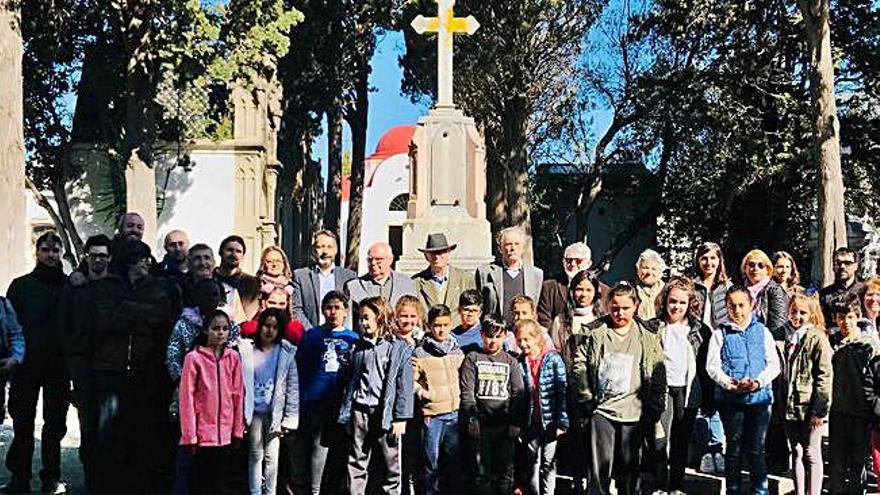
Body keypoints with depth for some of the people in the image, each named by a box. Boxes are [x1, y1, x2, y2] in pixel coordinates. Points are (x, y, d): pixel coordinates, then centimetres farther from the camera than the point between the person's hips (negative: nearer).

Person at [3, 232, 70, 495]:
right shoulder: (21, 285, 9)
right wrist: (10, 355, -4)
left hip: (59, 365, -1)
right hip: (26, 364, 1)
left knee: (55, 423, 4)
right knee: (22, 423, 4)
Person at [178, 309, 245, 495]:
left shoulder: (233, 358, 4)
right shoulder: (194, 358, -7)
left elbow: (238, 395, 7)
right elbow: (187, 398, -7)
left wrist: (238, 430, 6)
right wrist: (190, 435, -9)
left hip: (225, 434, 3)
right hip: (203, 433, -3)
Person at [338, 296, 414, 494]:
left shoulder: (399, 348, -1)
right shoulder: (358, 347, 14)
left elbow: (404, 386, -5)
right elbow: (350, 381, 14)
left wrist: (401, 418, -10)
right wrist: (346, 413, 8)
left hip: (385, 414, -4)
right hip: (359, 412, 4)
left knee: (390, 464, 2)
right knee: (356, 464, 7)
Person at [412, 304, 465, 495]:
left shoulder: (458, 351, 8)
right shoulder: (419, 354, -5)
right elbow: (410, 381, -3)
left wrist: (461, 397, 8)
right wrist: (423, 394, -16)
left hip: (454, 413, 4)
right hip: (432, 414, -4)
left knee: (453, 458, 11)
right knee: (432, 460, 3)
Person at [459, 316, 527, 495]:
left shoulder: (511, 362, 12)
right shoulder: (472, 359, 6)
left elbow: (518, 394, 6)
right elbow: (467, 392, -1)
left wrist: (516, 423, -2)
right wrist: (471, 419, -10)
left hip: (504, 425, 2)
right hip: (479, 425, -2)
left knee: (505, 470, 4)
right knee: (480, 472, 0)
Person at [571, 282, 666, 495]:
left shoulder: (648, 337, 5)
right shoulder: (594, 333, 2)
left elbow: (659, 376, 6)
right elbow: (579, 368, 3)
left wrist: (654, 410, 0)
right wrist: (585, 400, -3)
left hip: (633, 412, 1)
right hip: (600, 409, -1)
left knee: (629, 468, 9)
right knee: (600, 466, -4)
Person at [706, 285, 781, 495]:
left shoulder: (762, 331, 8)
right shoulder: (720, 333, 3)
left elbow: (774, 364, 3)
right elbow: (712, 365, -3)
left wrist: (758, 381, -14)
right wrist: (730, 384, -18)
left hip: (760, 397, 1)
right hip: (730, 399, -1)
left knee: (756, 448, 5)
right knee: (734, 447, 8)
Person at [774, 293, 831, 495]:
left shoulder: (817, 338, -9)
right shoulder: (781, 335, 6)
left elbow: (825, 377, -11)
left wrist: (820, 410, -14)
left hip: (809, 407, -5)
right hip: (789, 405, 5)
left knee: (811, 455, 3)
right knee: (796, 453, 15)